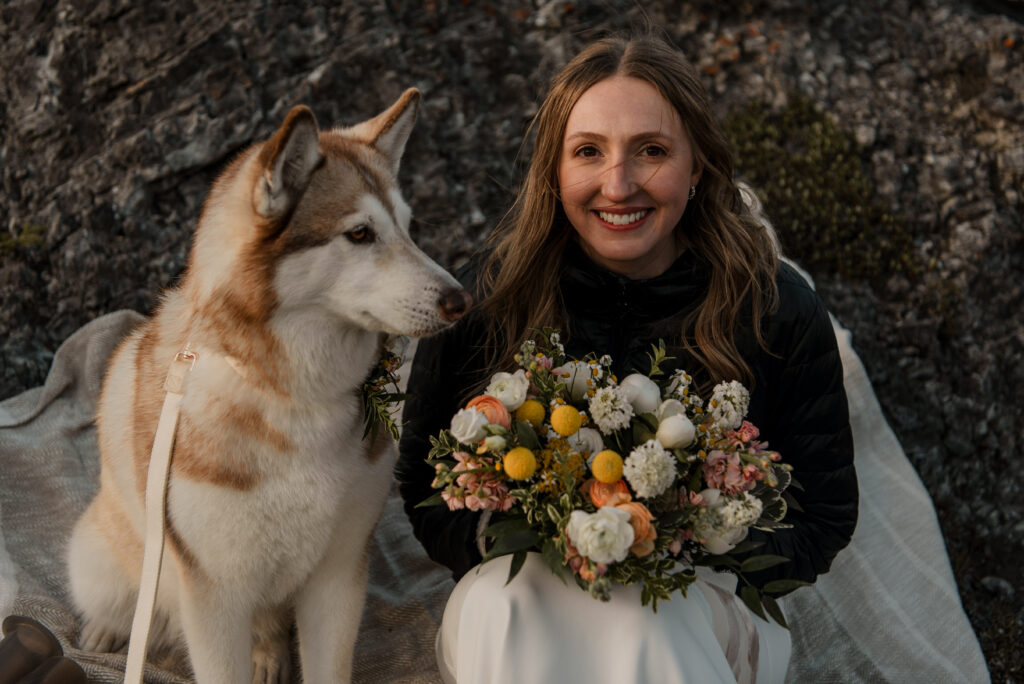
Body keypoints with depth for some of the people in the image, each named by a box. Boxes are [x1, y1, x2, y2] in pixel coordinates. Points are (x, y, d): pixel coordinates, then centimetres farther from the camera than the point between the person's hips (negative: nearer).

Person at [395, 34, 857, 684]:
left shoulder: (780, 313, -10)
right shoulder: (488, 296, -8)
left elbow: (822, 522, -1)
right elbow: (426, 490, 1)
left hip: (703, 608, 0)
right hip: (521, 587, 1)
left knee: (642, 628, -35)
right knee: (502, 609, -34)